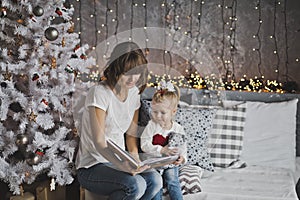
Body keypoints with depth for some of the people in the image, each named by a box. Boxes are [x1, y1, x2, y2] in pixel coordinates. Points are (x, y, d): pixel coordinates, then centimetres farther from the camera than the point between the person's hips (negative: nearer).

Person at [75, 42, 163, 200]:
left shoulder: (133, 92, 6)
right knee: (136, 184, -32)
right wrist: (121, 166, -38)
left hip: (119, 161, 7)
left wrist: (135, 157, -5)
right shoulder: (99, 93, -18)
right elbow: (99, 142, -23)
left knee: (154, 179, -22)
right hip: (92, 167, -6)